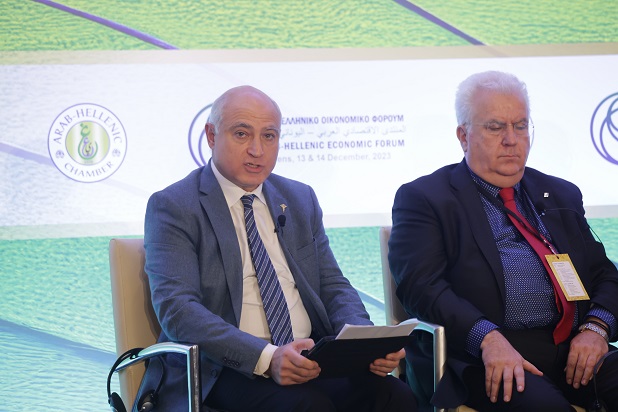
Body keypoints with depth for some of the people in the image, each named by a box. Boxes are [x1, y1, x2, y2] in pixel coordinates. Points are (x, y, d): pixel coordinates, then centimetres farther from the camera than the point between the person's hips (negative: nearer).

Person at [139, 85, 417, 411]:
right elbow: (177, 308, -13)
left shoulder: (301, 199, 18)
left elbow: (332, 286, 17)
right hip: (224, 370, -5)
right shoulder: (173, 207, -1)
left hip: (311, 357, 5)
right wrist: (266, 357, -27)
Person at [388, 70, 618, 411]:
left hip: (570, 350, 6)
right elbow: (421, 285, -7)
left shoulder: (562, 195, 24)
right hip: (478, 357, -5)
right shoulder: (423, 198, 6)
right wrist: (488, 338, -23)